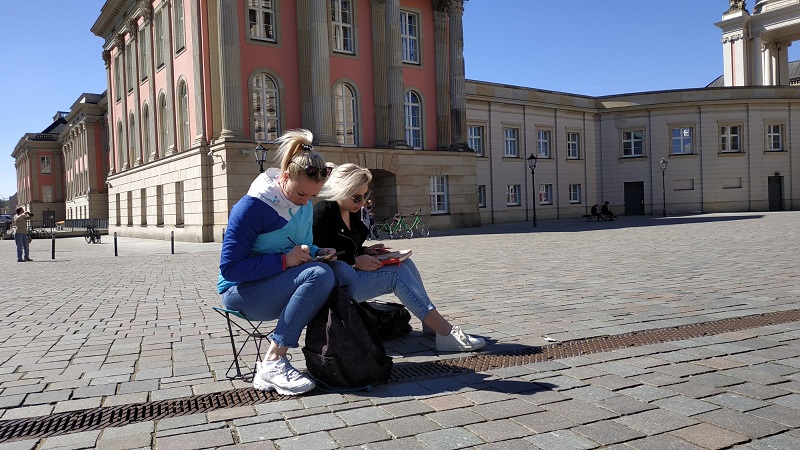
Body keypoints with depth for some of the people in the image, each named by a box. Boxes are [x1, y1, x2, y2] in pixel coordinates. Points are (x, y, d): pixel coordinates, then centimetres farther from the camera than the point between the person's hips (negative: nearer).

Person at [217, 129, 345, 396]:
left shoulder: (305, 206, 4)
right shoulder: (252, 206, -18)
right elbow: (230, 268, -20)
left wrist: (319, 253, -5)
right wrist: (284, 261, -28)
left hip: (282, 287, 7)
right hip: (241, 292, -7)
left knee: (342, 271, -18)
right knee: (319, 275, -31)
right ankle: (272, 364, -26)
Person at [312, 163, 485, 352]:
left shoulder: (352, 212, 12)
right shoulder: (323, 213, -15)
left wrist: (366, 251, 2)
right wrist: (355, 261, -22)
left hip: (348, 273, 9)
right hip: (334, 283, -9)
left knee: (404, 263, -6)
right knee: (397, 273, -20)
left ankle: (433, 325, -12)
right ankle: (446, 334, -22)